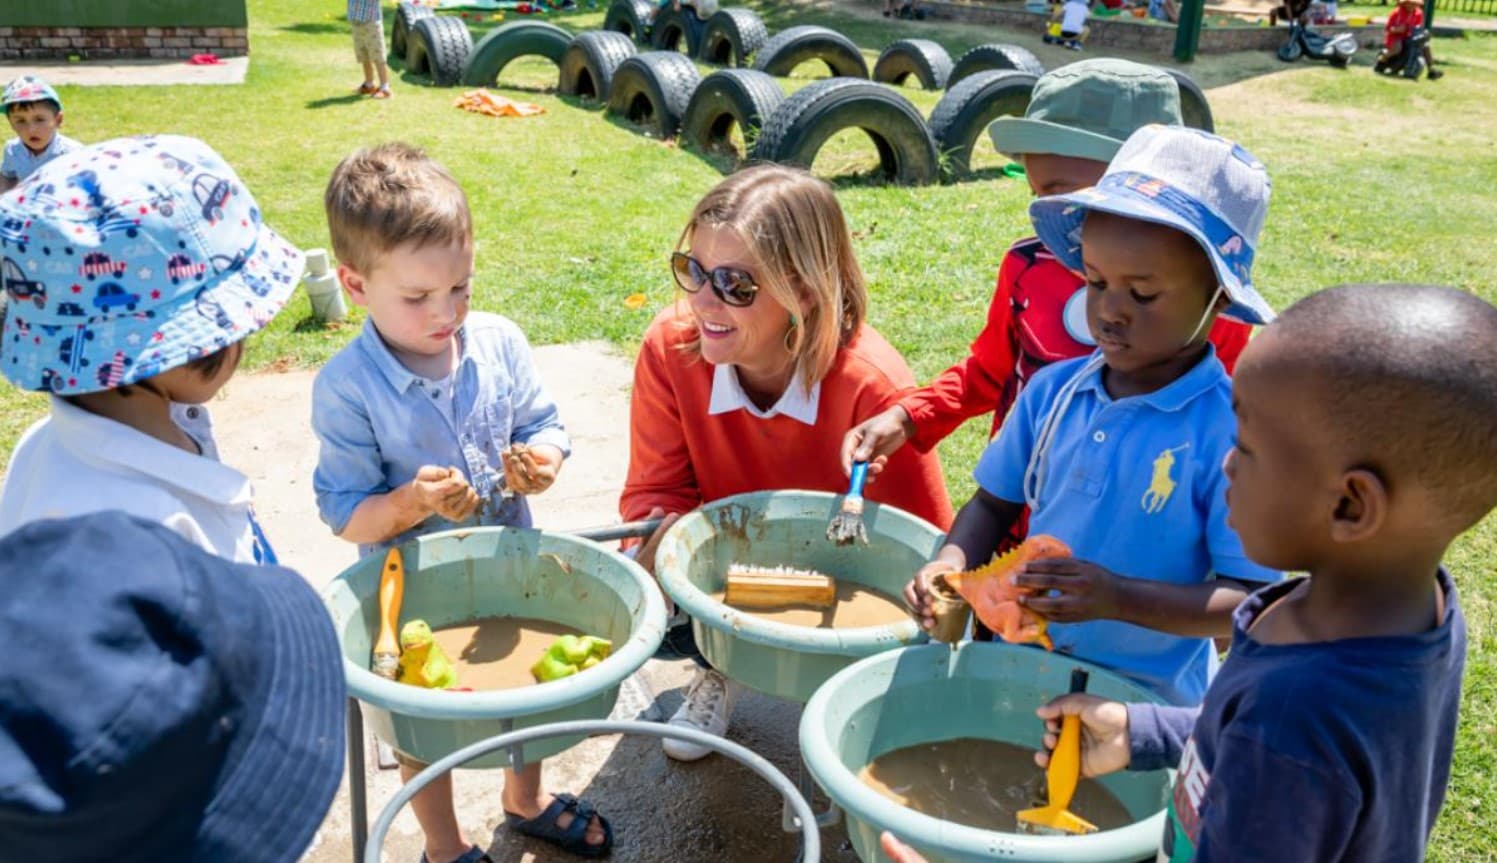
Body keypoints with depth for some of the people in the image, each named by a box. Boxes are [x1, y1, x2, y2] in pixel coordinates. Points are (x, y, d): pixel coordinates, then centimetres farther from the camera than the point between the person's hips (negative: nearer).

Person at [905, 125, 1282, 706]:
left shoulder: (1230, 430, -15)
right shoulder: (1051, 391, -1)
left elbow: (1253, 600, -13)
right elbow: (995, 502, 11)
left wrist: (1117, 598, -26)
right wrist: (953, 560, -9)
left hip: (1147, 698, -3)